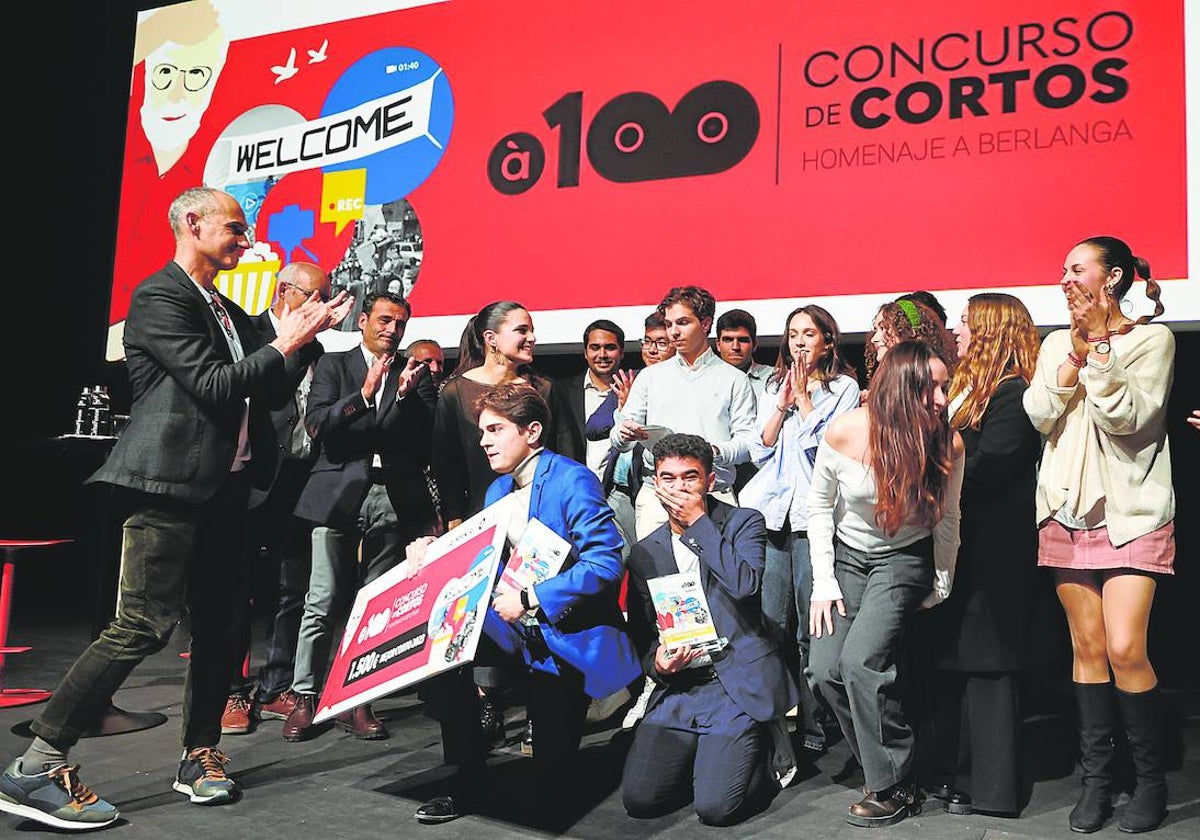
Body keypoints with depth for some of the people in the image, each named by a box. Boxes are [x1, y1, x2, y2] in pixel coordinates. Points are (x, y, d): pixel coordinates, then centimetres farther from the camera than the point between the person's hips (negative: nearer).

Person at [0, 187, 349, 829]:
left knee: (220, 625, 10)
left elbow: (269, 393, 19)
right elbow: (214, 387, -17)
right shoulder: (158, 297, -7)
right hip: (171, 485, -9)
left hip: (225, 488, 9)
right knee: (143, 625, -11)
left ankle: (199, 757, 22)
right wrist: (286, 343, -10)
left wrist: (306, 336, 7)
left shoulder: (228, 313, 19)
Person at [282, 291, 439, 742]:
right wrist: (364, 394, -14)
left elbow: (426, 436, 4)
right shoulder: (333, 365, 9)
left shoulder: (415, 373, 13)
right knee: (323, 603, -1)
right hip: (340, 493, -1)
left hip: (393, 498, 2)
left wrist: (406, 394, -10)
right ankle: (305, 697, 10)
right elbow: (317, 425, -4)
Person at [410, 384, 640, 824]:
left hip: (568, 636, -7)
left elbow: (606, 563, -24)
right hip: (516, 626, 8)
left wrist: (530, 600, -25)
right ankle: (466, 786, 2)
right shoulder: (497, 490, 10)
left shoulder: (573, 480, -15)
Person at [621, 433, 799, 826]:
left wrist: (698, 522, -14)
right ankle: (710, 755, 18)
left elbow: (745, 584, -19)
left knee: (715, 807, -15)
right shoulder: (644, 553, 10)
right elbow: (640, 634, 13)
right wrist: (656, 661, -10)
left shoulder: (744, 523, 1)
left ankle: (762, 752, 16)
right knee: (638, 799, -9)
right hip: (678, 687, 4)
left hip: (738, 685, -4)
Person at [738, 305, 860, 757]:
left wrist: (803, 398, -2)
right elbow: (760, 450, 11)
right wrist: (783, 403, 2)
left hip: (812, 514, -4)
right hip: (770, 512, 4)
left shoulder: (843, 387, 6)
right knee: (770, 624, 1)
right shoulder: (773, 386, 20)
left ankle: (814, 726, 7)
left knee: (811, 629, -2)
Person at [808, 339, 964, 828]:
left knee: (861, 662, -21)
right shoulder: (845, 432, -19)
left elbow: (946, 520, -2)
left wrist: (941, 587, 5)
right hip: (846, 556, 2)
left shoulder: (948, 443, -18)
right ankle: (883, 769, 14)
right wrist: (824, 581, -6)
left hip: (905, 560, -2)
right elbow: (819, 504, -4)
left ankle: (894, 788, -2)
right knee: (826, 671, -8)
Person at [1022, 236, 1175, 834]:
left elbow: (1129, 417, -13)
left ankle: (1151, 779, 10)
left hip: (1131, 511, -4)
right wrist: (1076, 353, -8)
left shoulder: (1152, 338, -1)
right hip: (1069, 509, 4)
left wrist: (1100, 345, -15)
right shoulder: (1057, 343, 12)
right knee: (1087, 646, 6)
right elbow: (1041, 417, -1)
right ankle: (1096, 778, 16)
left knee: (1125, 650, -10)